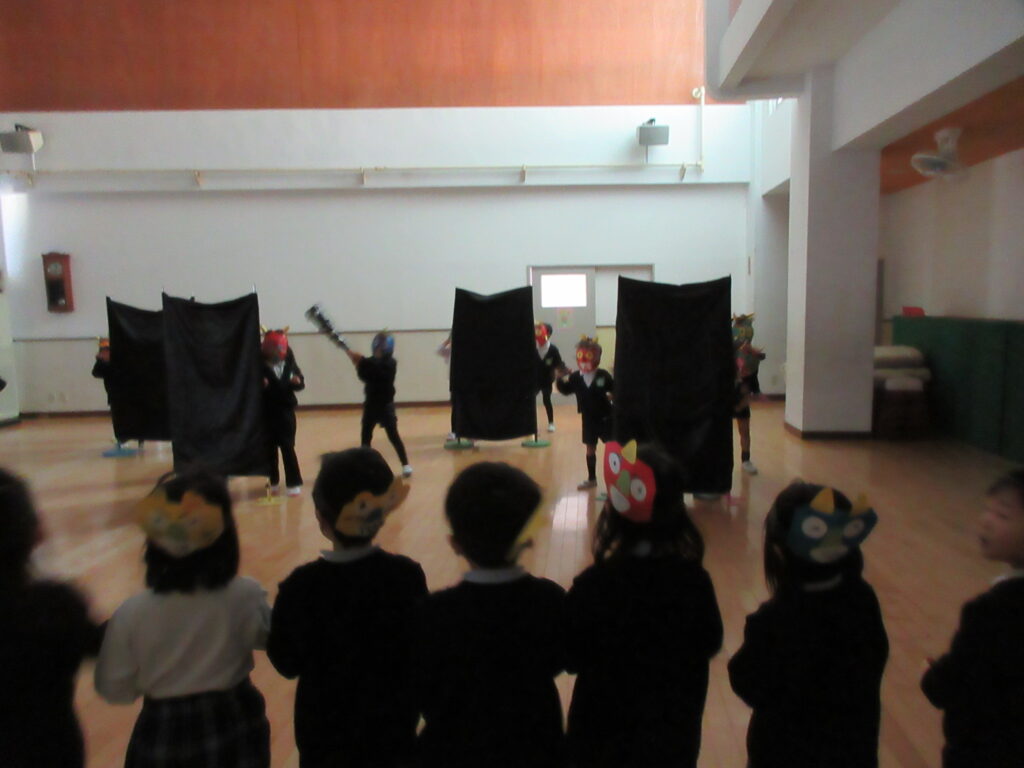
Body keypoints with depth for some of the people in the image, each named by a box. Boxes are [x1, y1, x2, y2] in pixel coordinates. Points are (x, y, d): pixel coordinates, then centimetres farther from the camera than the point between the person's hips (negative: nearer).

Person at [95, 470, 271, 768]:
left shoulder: (132, 613, -21)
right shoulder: (245, 597, -22)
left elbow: (113, 689, -7)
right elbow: (272, 638, -1)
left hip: (164, 735, 0)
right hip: (233, 731, 1)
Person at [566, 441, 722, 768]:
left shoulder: (592, 585, -24)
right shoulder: (694, 581, -18)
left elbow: (573, 658, -14)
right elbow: (710, 642, -2)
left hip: (605, 726, -2)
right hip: (673, 726, 2)